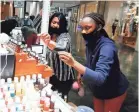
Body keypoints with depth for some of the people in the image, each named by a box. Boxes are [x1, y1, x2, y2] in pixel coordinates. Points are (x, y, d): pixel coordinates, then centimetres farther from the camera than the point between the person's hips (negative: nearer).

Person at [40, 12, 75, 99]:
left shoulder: (65, 36, -16)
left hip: (62, 76, -6)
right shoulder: (49, 35, 3)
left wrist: (49, 43, -56)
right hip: (51, 73, 6)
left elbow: (62, 48, -40)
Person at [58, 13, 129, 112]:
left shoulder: (107, 47, -33)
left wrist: (74, 63, -55)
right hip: (99, 90, 7)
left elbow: (100, 78, -45)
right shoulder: (91, 43, -10)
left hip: (114, 92, -6)